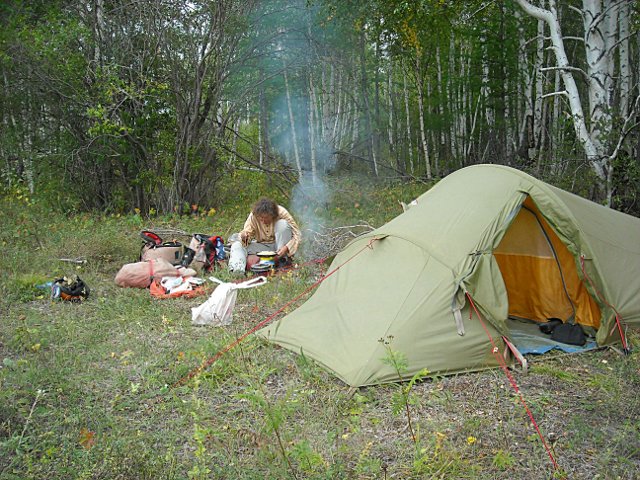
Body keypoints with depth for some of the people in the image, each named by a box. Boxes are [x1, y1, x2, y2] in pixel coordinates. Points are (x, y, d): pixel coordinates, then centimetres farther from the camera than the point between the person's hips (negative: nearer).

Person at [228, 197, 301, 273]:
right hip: (262, 246, 2)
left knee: (283, 224, -28)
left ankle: (283, 258, -19)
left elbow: (297, 235, -19)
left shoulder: (282, 213, -20)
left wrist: (286, 248, -36)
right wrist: (244, 236, -36)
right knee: (237, 245, -20)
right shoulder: (253, 216, -14)